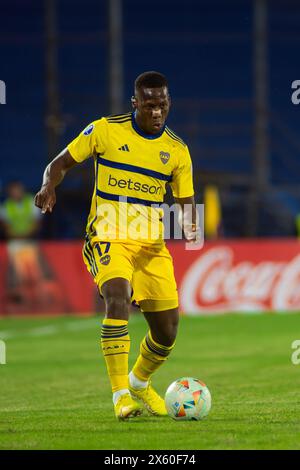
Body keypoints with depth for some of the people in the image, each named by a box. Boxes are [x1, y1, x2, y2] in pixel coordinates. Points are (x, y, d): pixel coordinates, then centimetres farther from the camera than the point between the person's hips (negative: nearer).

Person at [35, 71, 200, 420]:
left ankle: (139, 384, 36)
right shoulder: (105, 130, -2)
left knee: (167, 330, 4)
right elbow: (61, 162, 5)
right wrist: (48, 187, -17)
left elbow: (186, 201, 9)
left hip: (151, 244, 4)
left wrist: (190, 227, -15)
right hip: (108, 237, -4)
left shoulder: (177, 151, 6)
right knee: (118, 298, -32)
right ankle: (121, 396, -31)